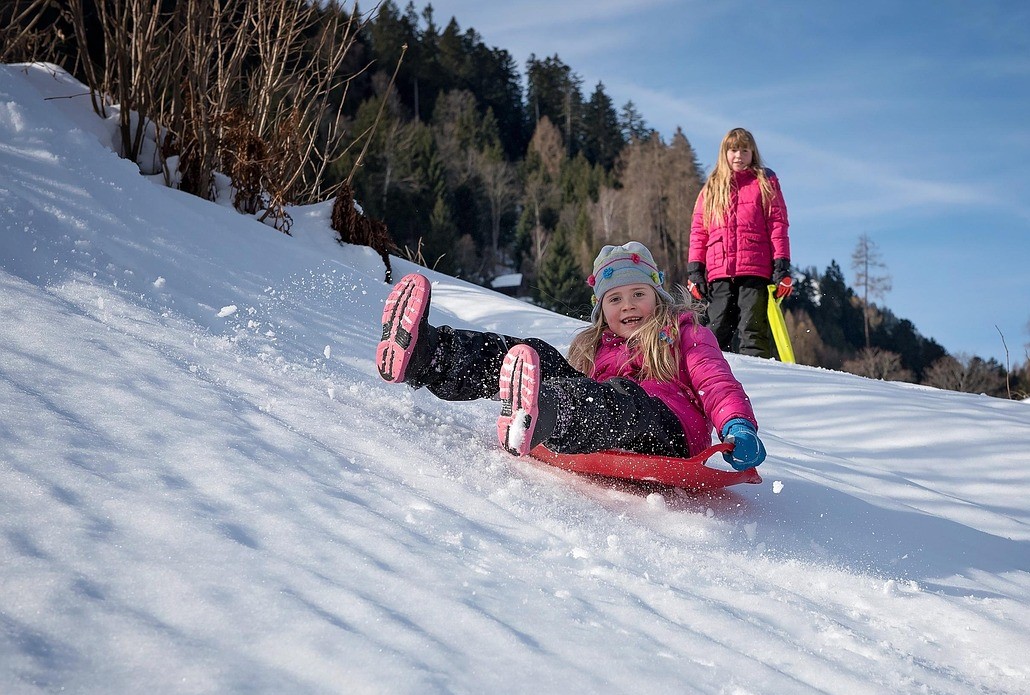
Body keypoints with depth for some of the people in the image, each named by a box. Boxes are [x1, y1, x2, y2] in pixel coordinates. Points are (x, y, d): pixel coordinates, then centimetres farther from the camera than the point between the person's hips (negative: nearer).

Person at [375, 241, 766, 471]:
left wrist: (739, 426, -14)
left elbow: (716, 383, 6)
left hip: (665, 435, -4)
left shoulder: (684, 333, 21)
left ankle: (536, 419, -75)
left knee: (620, 394, -37)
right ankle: (421, 357, -38)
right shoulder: (593, 348, 34)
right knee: (540, 359, -12)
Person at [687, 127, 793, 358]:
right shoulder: (712, 188, 20)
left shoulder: (765, 182, 13)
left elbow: (778, 225, 6)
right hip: (719, 272, 3)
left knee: (752, 332, -8)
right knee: (717, 331, -2)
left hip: (755, 270, -2)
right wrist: (694, 270, 6)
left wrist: (782, 265, -4)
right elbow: (698, 230, 16)